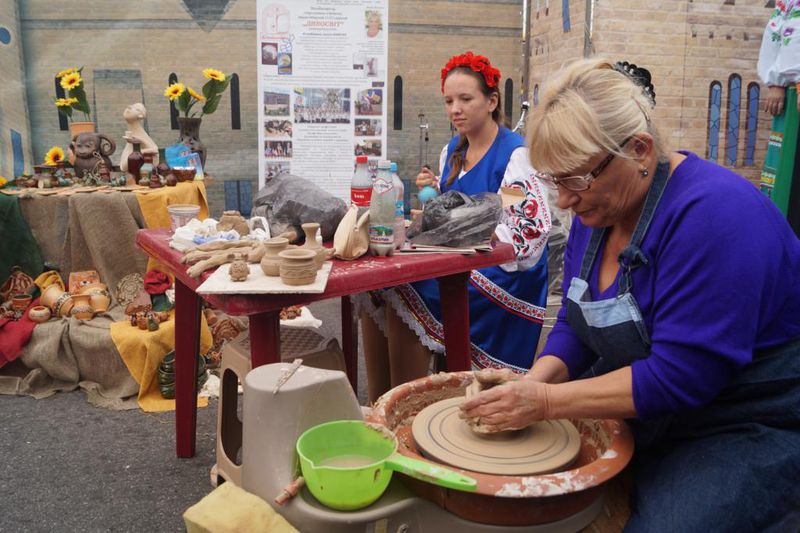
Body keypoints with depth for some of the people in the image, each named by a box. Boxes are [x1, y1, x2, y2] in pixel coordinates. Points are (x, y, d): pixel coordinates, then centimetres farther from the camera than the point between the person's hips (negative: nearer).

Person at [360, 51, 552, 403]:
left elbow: (529, 235, -17)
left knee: (404, 296, -25)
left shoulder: (516, 155, -9)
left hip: (504, 275, -7)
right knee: (377, 289, -15)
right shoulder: (452, 151, 14)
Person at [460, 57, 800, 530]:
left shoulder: (714, 214, -27)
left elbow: (679, 377, -28)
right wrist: (532, 383, -13)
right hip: (648, 415, 7)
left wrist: (546, 401, -26)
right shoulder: (598, 208, -1)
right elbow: (575, 326, 6)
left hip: (750, 432, -6)